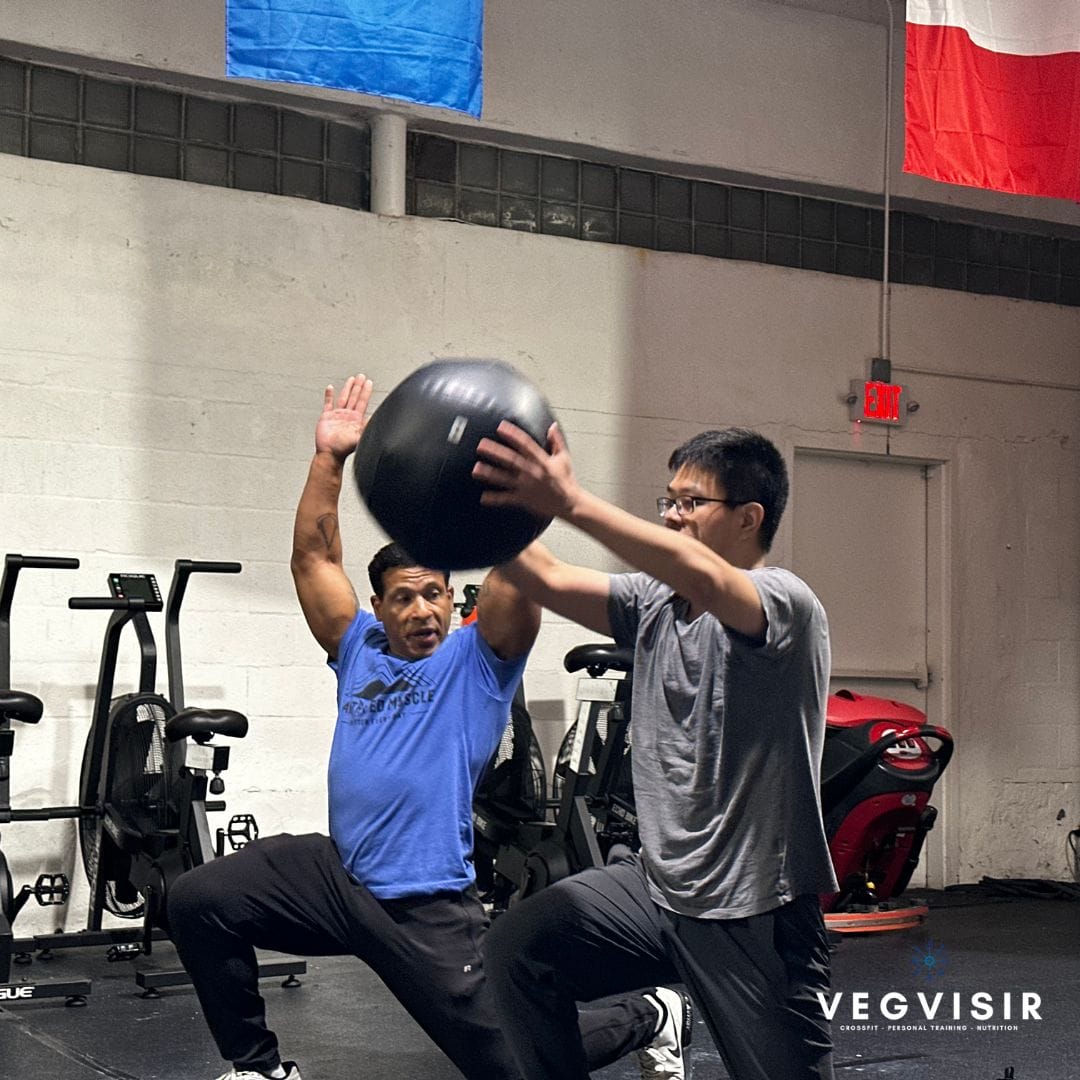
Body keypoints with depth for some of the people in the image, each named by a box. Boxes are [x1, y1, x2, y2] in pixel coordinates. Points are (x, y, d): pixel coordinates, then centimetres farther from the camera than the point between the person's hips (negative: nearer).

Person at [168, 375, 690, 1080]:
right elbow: (314, 557, 7)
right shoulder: (360, 648, 11)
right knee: (198, 901, -12)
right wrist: (330, 459, -1)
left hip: (428, 904, -4)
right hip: (339, 872, 5)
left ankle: (651, 1017, 32)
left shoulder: (479, 658, -1)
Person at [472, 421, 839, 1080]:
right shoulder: (652, 604, 9)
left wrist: (570, 502, -46)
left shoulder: (784, 601, -15)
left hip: (753, 909, -6)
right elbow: (549, 580, -2)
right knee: (521, 946, -10)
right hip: (658, 884, 6)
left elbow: (699, 577, -35)